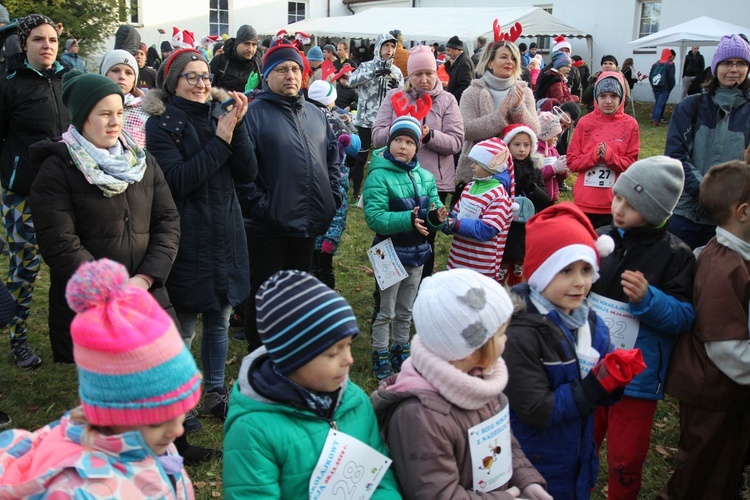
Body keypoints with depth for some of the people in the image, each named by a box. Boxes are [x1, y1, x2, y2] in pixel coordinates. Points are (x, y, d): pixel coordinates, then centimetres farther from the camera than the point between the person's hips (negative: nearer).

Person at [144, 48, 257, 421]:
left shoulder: (219, 116, 7)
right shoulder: (162, 123, -6)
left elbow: (248, 174, -2)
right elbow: (177, 181, -18)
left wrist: (237, 127, -14)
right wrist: (219, 141, -19)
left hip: (225, 236, 5)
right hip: (186, 240, -5)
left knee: (219, 320, 16)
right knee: (182, 330, 3)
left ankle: (215, 394, 32)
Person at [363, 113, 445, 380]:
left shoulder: (425, 177, 1)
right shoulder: (379, 177, -17)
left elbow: (433, 207, 3)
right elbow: (375, 217, -25)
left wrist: (436, 215, -20)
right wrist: (407, 220, -35)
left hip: (417, 251, 6)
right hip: (391, 251, -6)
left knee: (406, 311, 21)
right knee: (386, 312, 8)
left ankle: (400, 352, 39)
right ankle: (380, 357, 25)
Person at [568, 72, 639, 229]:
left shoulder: (630, 124, -1)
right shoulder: (585, 122, 1)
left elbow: (631, 165, 0)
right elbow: (572, 162, 1)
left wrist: (610, 156, -17)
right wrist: (594, 155, -16)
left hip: (615, 203, -1)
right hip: (584, 201, 1)